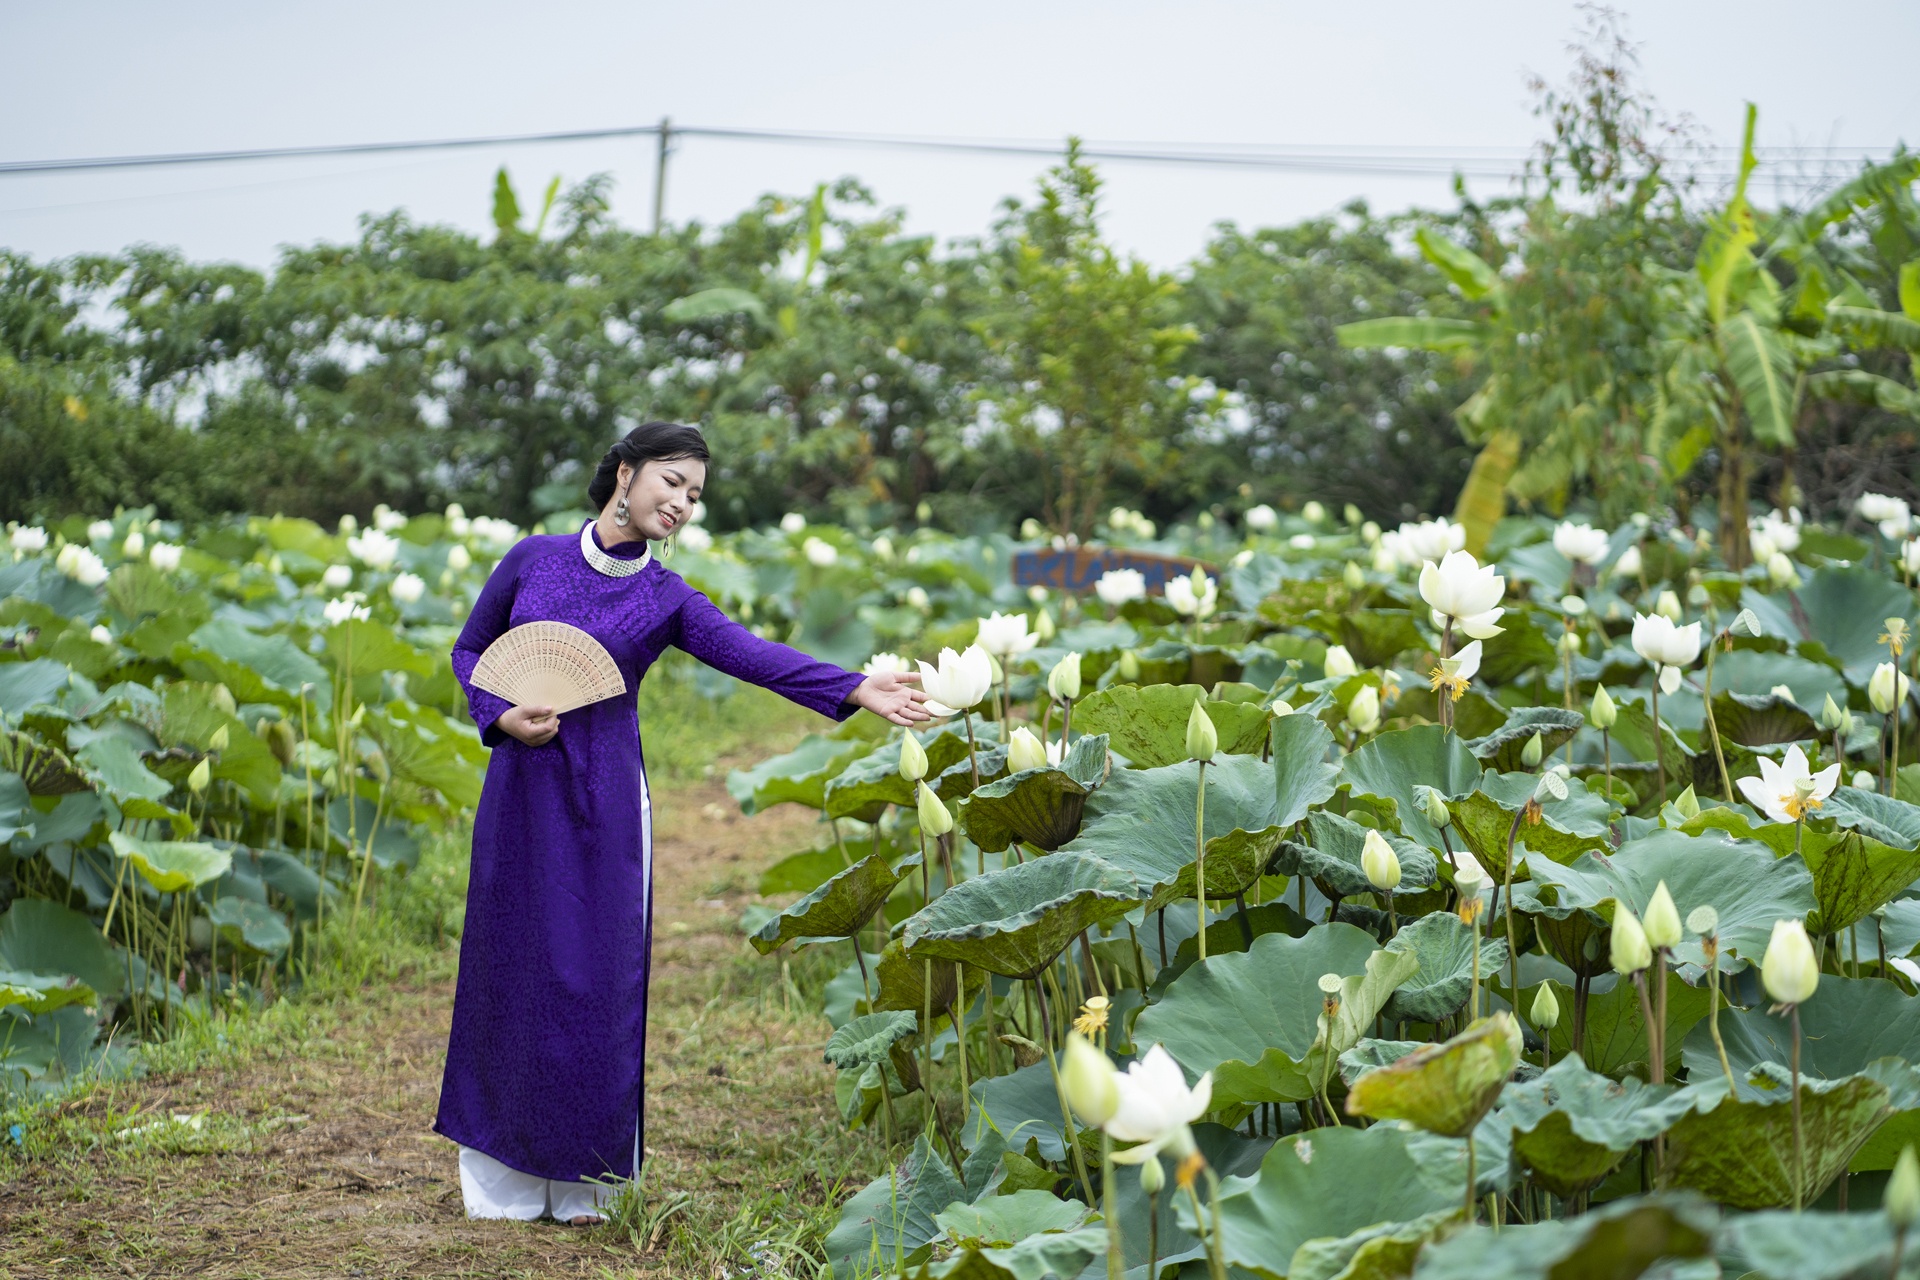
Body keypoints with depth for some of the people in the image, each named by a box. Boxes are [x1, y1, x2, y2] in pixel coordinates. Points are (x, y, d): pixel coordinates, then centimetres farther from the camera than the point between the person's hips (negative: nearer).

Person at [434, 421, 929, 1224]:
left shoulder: (665, 600, 0)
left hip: (603, 800, 0)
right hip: (521, 790, 0)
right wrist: (502, 716, -9)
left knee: (595, 972, 0)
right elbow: (469, 650, 11)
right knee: (510, 966, 5)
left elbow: (756, 656, -14)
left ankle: (580, 1175, 13)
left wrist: (857, 689, -27)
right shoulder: (534, 559, 2)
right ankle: (499, 1177, 17)